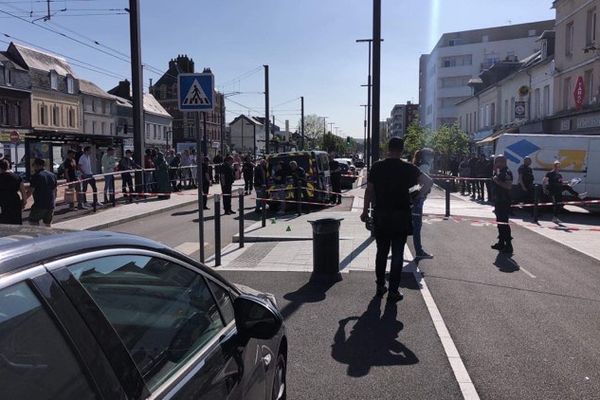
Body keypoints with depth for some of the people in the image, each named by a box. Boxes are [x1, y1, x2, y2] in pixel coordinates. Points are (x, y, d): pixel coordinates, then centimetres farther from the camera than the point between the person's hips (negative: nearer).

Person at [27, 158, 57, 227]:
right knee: (48, 225, 13)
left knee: (33, 223, 6)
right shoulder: (52, 175, 10)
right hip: (51, 205, 6)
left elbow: (30, 191, -12)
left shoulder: (36, 176, -9)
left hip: (39, 205, -6)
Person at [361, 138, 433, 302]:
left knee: (381, 252, 15)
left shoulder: (377, 167, 0)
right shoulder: (408, 168, -6)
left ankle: (380, 286, 23)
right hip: (400, 216, -2)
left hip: (380, 216, 3)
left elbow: (369, 191, 2)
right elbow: (428, 182, -11)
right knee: (397, 254, 4)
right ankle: (393, 291, 6)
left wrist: (365, 211, 9)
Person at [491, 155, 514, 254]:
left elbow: (509, 186, -26)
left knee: (504, 223, -9)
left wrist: (498, 181, -24)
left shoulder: (507, 172, -16)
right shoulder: (500, 172, 14)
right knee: (499, 222, 15)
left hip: (505, 202, -10)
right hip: (499, 201, 10)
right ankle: (501, 243, 25)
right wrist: (495, 170, 13)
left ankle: (508, 245, -5)